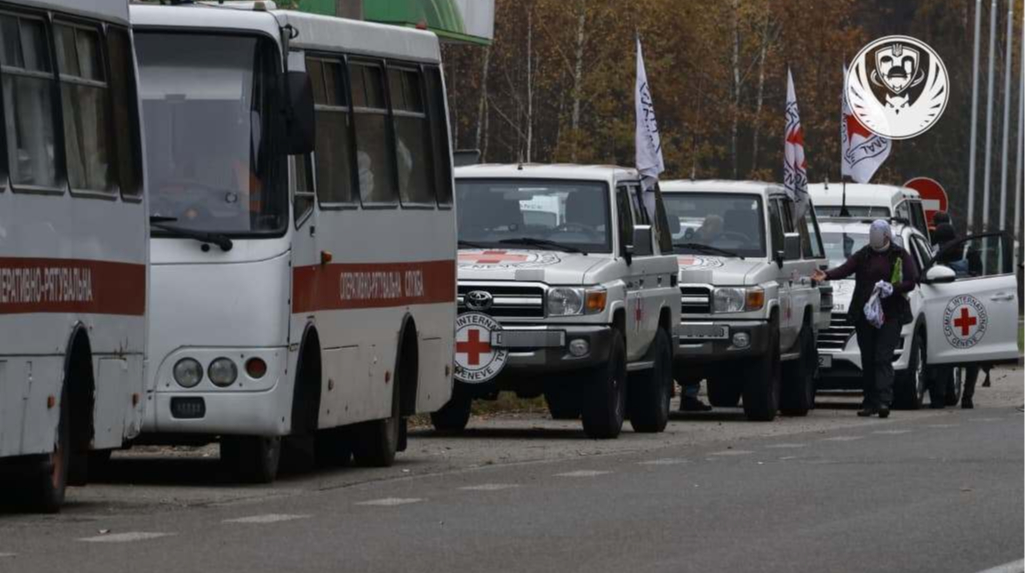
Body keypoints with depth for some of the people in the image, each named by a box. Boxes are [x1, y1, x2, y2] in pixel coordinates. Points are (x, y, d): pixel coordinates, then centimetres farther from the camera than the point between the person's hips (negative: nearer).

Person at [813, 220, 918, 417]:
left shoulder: (900, 256, 5)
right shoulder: (864, 255, 12)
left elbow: (911, 281, -1)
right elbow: (845, 269, -3)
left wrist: (892, 288, -17)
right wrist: (827, 275, -22)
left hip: (890, 314, -4)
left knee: (883, 358, -14)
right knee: (867, 360, 4)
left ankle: (884, 400, -22)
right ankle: (870, 402, 10)